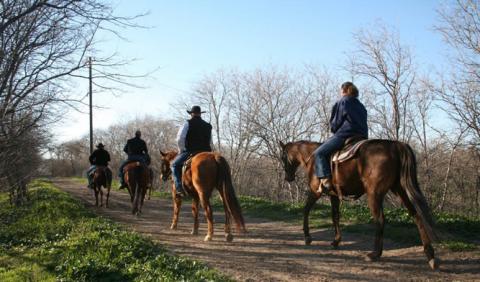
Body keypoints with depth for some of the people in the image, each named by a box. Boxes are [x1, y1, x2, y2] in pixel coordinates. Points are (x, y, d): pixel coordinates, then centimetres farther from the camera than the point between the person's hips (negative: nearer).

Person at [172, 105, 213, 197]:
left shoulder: (188, 123, -1)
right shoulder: (208, 126, 16)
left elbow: (180, 138, -9)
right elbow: (210, 142, 20)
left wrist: (181, 150, 4)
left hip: (190, 152, -4)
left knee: (175, 165, 12)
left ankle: (180, 189, -5)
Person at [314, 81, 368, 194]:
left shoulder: (341, 102, 2)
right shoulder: (362, 107, 24)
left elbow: (335, 123, 2)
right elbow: (363, 124, 22)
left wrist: (334, 130, 21)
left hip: (344, 135, -8)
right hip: (362, 137, 8)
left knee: (319, 153, -6)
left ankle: (325, 181, -22)